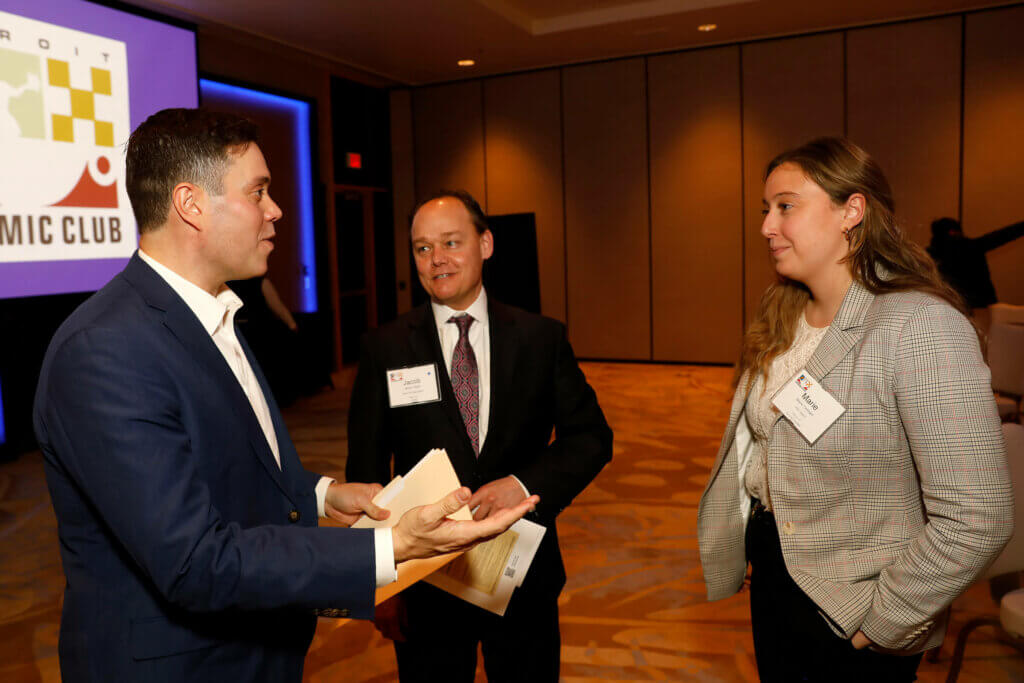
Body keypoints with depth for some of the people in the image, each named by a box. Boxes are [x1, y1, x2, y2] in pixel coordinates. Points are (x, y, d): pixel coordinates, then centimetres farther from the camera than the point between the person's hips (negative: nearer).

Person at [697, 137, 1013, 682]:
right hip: (773, 571, 7)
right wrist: (737, 549, 9)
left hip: (848, 614, -6)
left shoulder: (920, 327, -24)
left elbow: (976, 519, -26)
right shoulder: (781, 317, 1)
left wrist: (880, 624, -18)